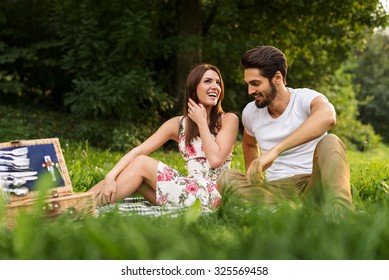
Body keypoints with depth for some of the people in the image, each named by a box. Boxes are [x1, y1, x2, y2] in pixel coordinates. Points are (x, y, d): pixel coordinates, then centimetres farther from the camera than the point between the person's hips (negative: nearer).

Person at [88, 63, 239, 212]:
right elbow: (138, 151, 1)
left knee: (141, 164, -11)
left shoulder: (228, 119, 2)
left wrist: (201, 121, -4)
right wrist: (110, 177, -14)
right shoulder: (178, 124, 11)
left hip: (213, 195, -5)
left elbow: (215, 159, -12)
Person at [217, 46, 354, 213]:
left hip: (313, 185, -4)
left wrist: (275, 150, -42)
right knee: (227, 179, -22)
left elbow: (327, 117, -36)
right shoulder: (250, 112, 8)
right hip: (277, 189, 4)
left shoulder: (306, 98, -9)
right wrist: (252, 179, 16)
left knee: (330, 143, -30)